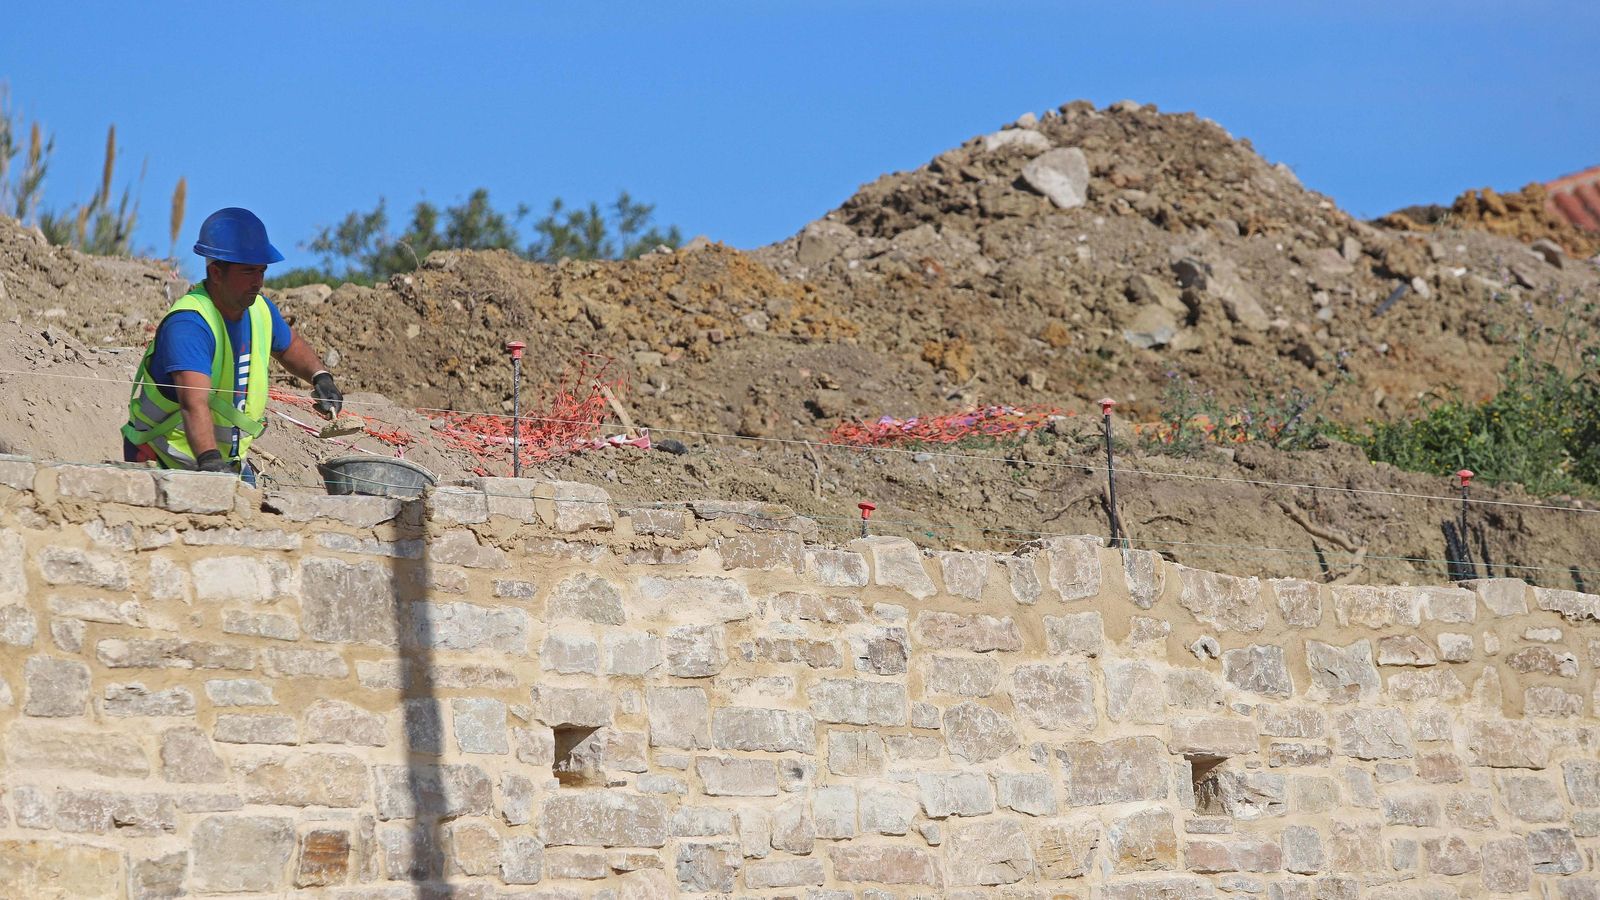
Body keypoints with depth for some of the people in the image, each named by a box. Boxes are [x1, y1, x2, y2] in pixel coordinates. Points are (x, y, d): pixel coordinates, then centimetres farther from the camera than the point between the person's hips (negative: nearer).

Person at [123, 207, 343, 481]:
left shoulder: (260, 310, 1)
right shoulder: (188, 324, -25)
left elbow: (290, 346, 25)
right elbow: (194, 402, -40)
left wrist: (320, 376, 7)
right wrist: (209, 460, -55)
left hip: (228, 461, 7)